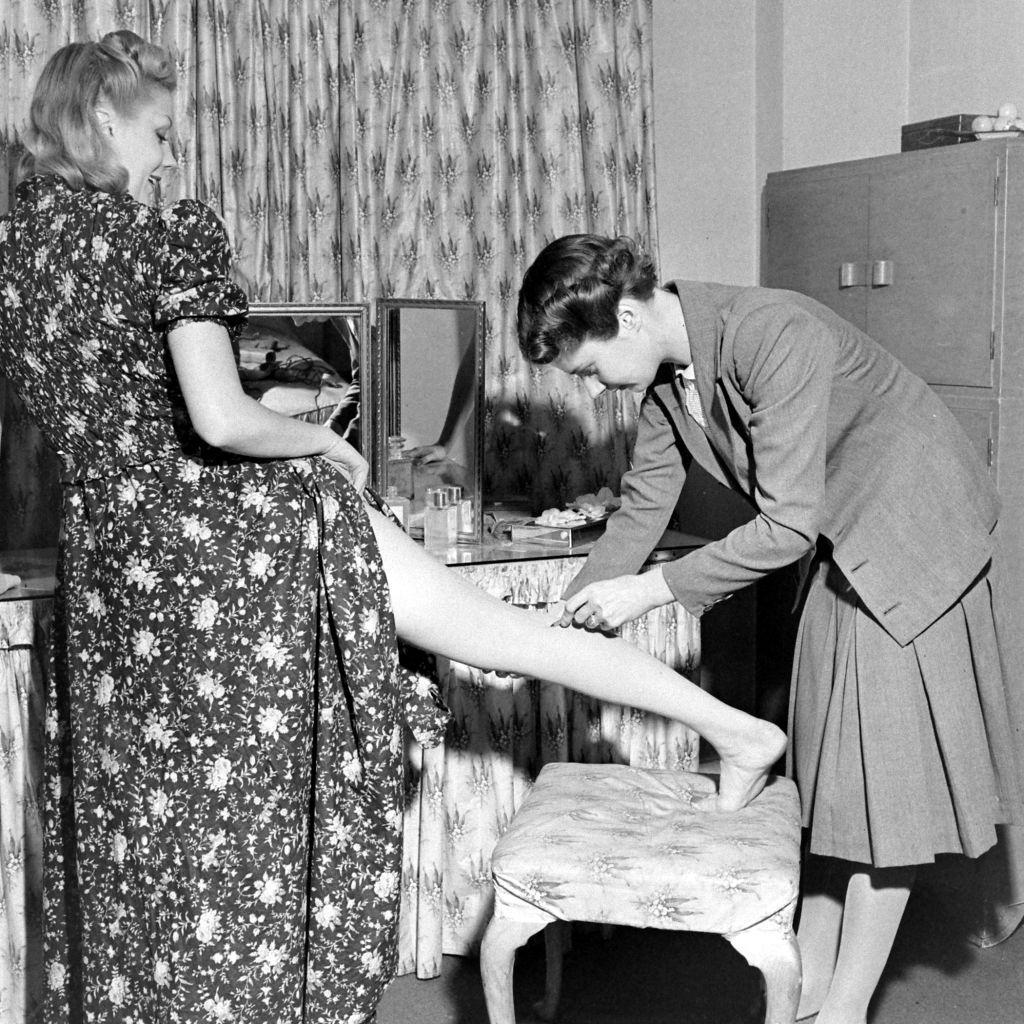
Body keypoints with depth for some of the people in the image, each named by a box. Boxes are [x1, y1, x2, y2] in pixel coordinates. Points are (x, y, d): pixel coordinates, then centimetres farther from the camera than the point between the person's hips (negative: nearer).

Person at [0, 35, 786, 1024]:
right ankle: (735, 729, 15)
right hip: (248, 524, -5)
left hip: (110, 556, 6)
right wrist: (327, 442, -3)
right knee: (497, 625, 5)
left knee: (149, 835, 18)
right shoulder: (165, 236, -12)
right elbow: (220, 423, -21)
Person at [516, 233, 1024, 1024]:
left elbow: (787, 526, -31)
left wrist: (649, 591, -26)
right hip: (841, 553, 8)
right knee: (827, 773, 12)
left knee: (885, 780, -2)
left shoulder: (775, 335, -32)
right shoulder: (666, 371, -6)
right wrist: (557, 627, -2)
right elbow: (643, 507, 3)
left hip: (914, 546, -8)